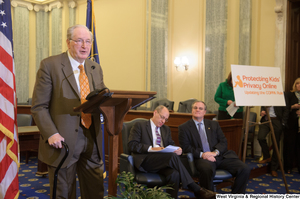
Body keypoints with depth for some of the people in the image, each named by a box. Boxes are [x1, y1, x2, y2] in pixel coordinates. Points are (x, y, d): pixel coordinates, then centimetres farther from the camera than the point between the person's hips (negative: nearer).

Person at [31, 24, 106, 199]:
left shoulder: (96, 68, 11)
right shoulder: (50, 65, -6)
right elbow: (39, 107, -7)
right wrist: (51, 134, -18)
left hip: (92, 141, 5)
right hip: (63, 141, -4)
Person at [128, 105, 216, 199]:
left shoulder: (166, 129, 28)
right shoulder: (139, 126, 9)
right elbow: (132, 145, -4)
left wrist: (177, 150, -5)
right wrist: (151, 148, -18)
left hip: (163, 161, 6)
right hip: (146, 160, -5)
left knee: (174, 174, -32)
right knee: (173, 156, -31)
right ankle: (197, 190, -24)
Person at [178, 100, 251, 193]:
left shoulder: (214, 124, 20)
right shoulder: (184, 128, 10)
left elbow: (223, 141, 12)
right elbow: (185, 147, 1)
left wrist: (215, 152, -9)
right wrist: (201, 154, -15)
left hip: (220, 156, 4)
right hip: (201, 158, -4)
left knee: (245, 169, -18)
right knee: (207, 169, -40)